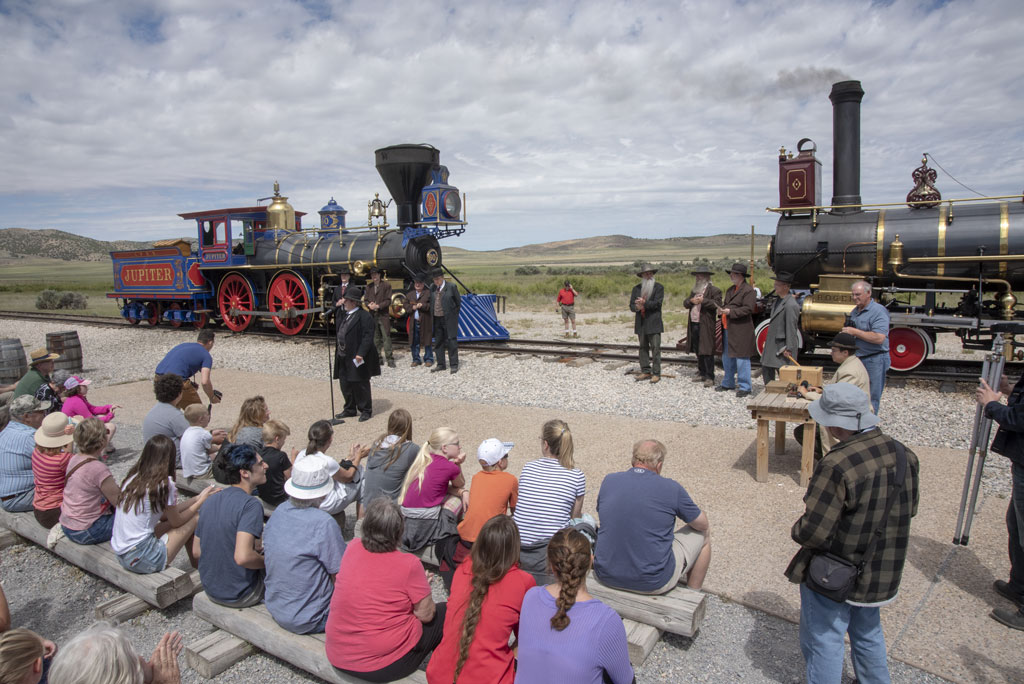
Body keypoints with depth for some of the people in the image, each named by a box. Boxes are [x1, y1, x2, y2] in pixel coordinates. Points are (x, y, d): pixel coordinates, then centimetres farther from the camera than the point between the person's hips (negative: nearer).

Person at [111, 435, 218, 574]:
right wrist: (201, 500, 12)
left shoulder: (132, 478, 7)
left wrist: (196, 499, 20)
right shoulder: (165, 484, -16)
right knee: (195, 518, 1)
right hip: (142, 561, -8)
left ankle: (195, 564, 25)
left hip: (120, 555, 8)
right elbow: (176, 522, 0)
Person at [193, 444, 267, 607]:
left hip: (211, 590, 8)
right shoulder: (250, 505, -25)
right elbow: (242, 557, -34)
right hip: (239, 596, -7)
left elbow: (196, 552, 8)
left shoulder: (213, 500, 1)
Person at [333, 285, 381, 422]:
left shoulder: (364, 316, -14)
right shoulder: (344, 315, 13)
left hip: (356, 358, -8)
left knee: (360, 385, 3)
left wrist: (360, 354, -26)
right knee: (345, 384, 15)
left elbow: (368, 337, -19)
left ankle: (365, 410, 17)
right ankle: (350, 409, 29)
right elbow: (340, 333, 21)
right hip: (343, 357, 8)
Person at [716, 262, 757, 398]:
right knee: (727, 357, 16)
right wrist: (722, 309, 2)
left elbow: (748, 309, -18)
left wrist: (730, 312, -20)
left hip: (741, 330, -9)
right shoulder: (730, 290, 17)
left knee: (741, 358, -4)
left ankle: (745, 387, 5)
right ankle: (728, 383, 30)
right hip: (728, 329, 9)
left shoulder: (748, 290, -10)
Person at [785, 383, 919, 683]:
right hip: (883, 573, 7)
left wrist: (797, 530, -9)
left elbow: (813, 533, -29)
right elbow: (909, 509, 9)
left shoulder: (837, 465, -32)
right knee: (868, 634, 29)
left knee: (823, 642, 13)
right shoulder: (903, 454, -8)